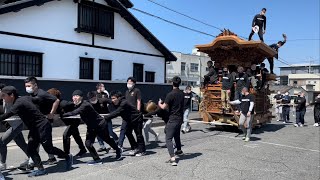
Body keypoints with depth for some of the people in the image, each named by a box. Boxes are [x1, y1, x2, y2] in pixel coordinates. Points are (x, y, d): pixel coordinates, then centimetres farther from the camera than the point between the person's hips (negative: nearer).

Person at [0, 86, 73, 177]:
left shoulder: (19, 104, -20)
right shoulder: (24, 98, 7)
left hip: (43, 127, -10)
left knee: (49, 149, 1)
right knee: (30, 149, 3)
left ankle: (68, 157, 20)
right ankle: (41, 169, 6)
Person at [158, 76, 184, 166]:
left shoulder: (170, 94, -18)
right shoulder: (182, 94, 5)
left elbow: (164, 107, -14)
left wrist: (159, 104, 7)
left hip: (173, 119, -8)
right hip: (180, 118, 8)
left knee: (168, 139, -7)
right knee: (176, 135, 29)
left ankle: (173, 158, -18)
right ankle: (179, 150, 48)